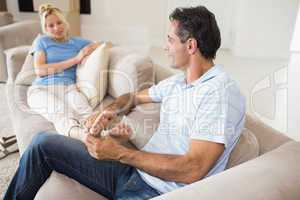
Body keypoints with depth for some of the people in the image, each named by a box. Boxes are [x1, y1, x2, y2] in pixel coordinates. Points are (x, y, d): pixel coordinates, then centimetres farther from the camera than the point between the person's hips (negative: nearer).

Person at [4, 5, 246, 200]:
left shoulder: (221, 94, -18)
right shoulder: (177, 81, 8)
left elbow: (192, 170, -25)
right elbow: (135, 96, 23)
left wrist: (119, 153, -22)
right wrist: (111, 110, 1)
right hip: (133, 171, 8)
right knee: (44, 142, 3)